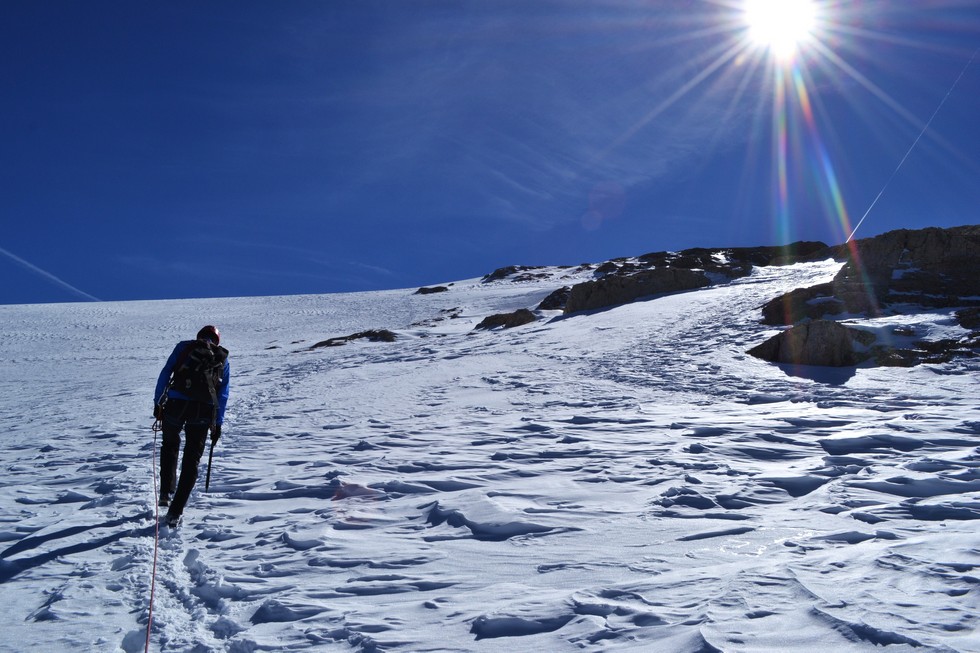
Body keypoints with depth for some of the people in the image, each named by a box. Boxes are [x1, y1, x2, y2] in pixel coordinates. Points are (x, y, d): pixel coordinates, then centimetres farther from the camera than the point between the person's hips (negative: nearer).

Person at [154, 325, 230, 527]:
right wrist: (218, 423, 16)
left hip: (175, 404, 0)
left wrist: (158, 402, 7)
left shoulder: (184, 346, 15)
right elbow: (223, 394, 14)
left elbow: (165, 373, 5)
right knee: (192, 460, 7)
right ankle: (175, 512, 3)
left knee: (170, 446, 27)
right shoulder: (222, 358, 18)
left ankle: (166, 493, 23)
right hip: (204, 411, 0)